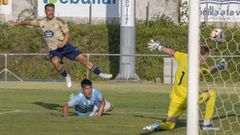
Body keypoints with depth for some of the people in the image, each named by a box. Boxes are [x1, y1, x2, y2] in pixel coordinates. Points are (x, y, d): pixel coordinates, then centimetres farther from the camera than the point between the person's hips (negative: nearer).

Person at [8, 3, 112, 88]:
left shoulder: (59, 21, -4)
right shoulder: (41, 22, 7)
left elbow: (67, 34, -4)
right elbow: (29, 22, 23)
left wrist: (63, 42, -23)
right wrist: (16, 23, 29)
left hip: (65, 46, -1)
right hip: (53, 50, 1)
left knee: (83, 59, -9)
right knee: (55, 62, -33)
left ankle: (100, 74, 2)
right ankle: (66, 76, -9)